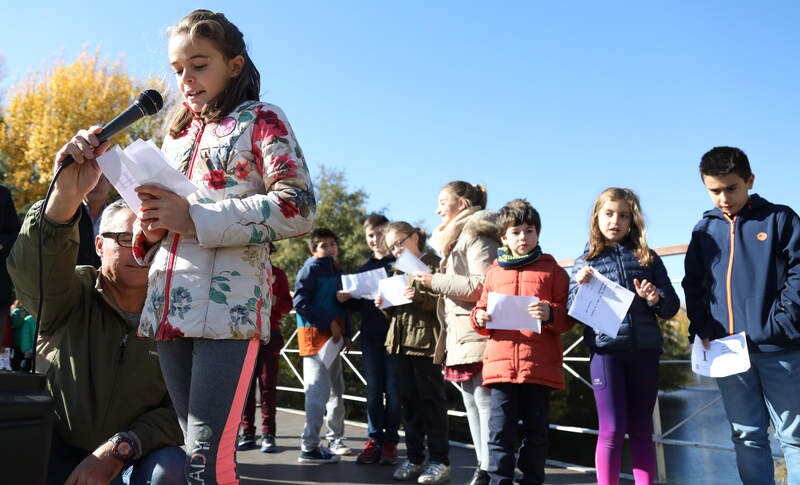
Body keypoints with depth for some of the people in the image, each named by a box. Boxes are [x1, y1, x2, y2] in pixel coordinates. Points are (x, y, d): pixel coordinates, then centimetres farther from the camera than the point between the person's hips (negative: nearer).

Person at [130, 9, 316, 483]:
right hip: (169, 308, 7)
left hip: (229, 305, -6)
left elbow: (297, 209, -10)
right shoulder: (177, 135, 23)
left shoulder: (261, 119, 4)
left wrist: (195, 218, -16)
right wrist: (151, 229, 4)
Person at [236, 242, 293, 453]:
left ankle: (268, 435, 0)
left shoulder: (278, 273, 12)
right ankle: (247, 433, 5)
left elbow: (287, 305, 7)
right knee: (246, 384, -1)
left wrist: (274, 301, -13)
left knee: (268, 384, -3)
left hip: (270, 335, -1)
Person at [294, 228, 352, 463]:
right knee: (319, 391, -10)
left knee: (336, 390, 15)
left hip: (333, 336, 9)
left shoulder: (337, 271, 18)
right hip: (314, 333, -9)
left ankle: (335, 439, 27)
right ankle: (309, 448, -4)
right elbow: (300, 302, -16)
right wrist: (329, 323, -17)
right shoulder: (311, 269, -6)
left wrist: (346, 333, 11)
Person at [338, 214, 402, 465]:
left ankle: (390, 441, 10)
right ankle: (374, 440, 14)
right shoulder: (365, 268, 15)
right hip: (370, 336, 5)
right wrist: (346, 300, -1)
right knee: (373, 390, 8)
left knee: (393, 390, 1)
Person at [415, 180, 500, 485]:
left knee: (485, 406, -8)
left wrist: (436, 282, -12)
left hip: (477, 335, -10)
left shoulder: (477, 235, -6)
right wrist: (435, 283, 12)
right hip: (459, 337, 10)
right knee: (472, 408, 12)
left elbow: (480, 286, -17)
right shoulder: (456, 237, 24)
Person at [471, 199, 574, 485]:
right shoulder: (494, 272, 14)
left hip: (540, 365, -1)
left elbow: (568, 318, 4)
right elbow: (482, 309, 20)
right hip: (501, 363, 1)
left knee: (536, 432, 8)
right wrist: (480, 318, -2)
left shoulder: (552, 270, 7)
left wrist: (550, 314, -16)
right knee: (500, 431, 1)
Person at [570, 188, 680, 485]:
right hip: (605, 350, -2)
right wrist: (581, 287, -13)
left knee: (641, 430, 10)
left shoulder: (647, 258, 10)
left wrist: (656, 299, -11)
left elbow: (672, 306, 9)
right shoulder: (585, 262, 7)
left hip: (644, 350, 2)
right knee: (612, 430, -2)